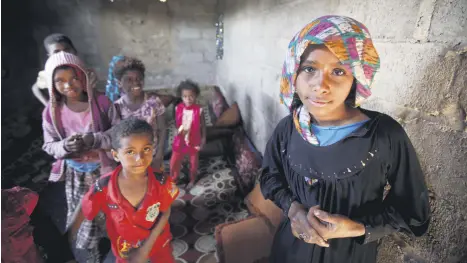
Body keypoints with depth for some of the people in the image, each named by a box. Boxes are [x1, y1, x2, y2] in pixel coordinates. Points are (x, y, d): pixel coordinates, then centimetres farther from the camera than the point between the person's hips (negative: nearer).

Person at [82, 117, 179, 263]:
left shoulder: (161, 183, -25)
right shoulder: (103, 188, -27)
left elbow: (165, 213, -12)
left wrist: (146, 249, -15)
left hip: (158, 244, 1)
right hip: (125, 251, 0)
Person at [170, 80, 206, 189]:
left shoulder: (199, 110, -18)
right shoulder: (178, 108, -12)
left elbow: (203, 125, -6)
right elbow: (176, 123, 2)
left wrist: (203, 139, -3)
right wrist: (178, 130, -16)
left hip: (194, 140, -1)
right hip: (180, 140, 2)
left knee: (193, 162, 18)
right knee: (174, 162, 12)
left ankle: (192, 180, 44)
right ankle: (173, 180, 40)